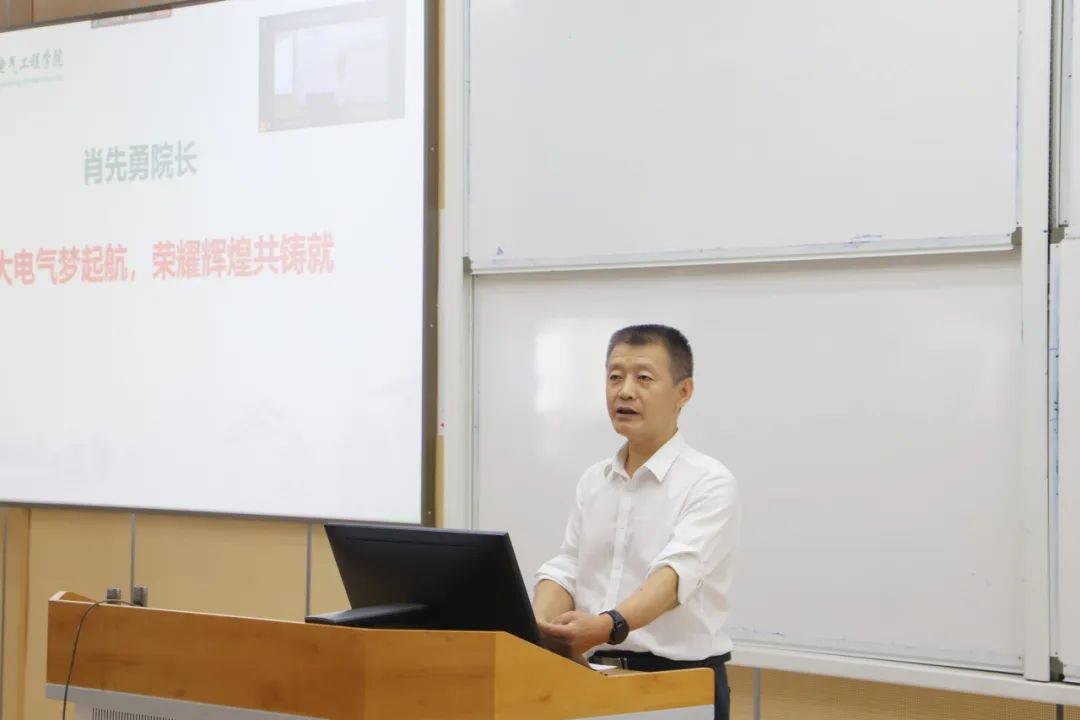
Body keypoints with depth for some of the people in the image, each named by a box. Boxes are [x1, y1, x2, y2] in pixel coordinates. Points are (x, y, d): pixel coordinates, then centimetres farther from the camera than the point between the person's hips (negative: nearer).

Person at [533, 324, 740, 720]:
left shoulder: (709, 482, -10)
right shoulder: (592, 481, 10)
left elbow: (677, 573, -24)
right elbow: (565, 571, 5)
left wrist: (609, 625, -40)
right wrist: (535, 627, -16)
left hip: (679, 679, -5)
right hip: (596, 674, 5)